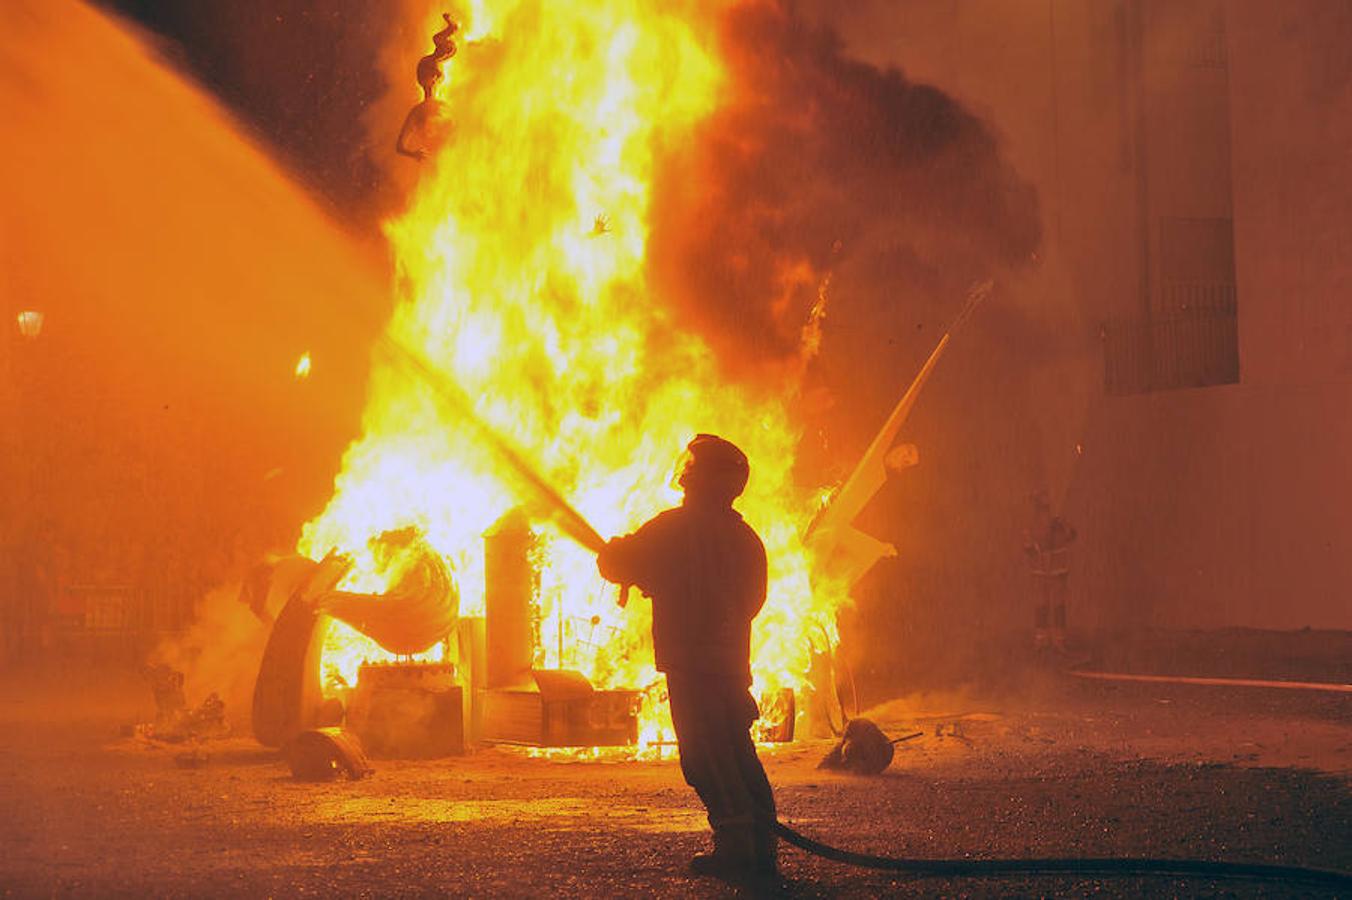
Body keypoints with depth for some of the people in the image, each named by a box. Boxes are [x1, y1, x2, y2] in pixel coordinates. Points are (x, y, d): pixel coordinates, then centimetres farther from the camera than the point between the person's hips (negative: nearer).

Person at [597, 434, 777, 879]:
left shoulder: (677, 527, -9)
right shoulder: (743, 536, 12)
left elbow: (617, 563, -3)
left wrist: (612, 550, 21)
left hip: (691, 660, -7)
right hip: (733, 660, 7)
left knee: (704, 757, -5)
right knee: (738, 753, 12)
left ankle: (736, 843, -10)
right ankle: (762, 846, 12)